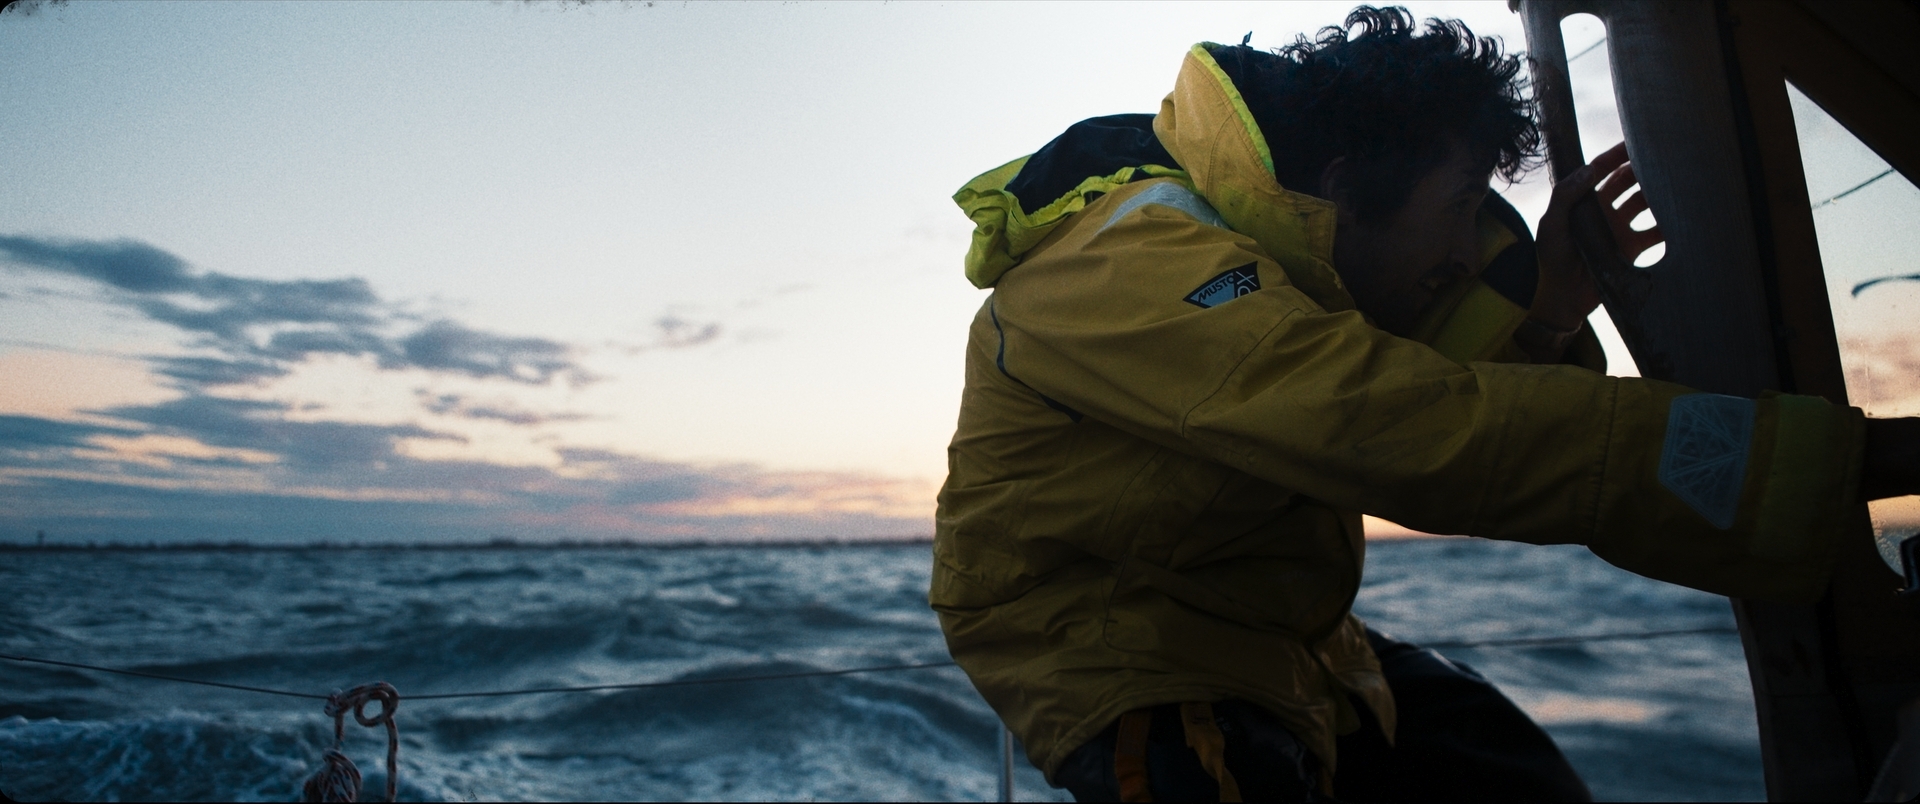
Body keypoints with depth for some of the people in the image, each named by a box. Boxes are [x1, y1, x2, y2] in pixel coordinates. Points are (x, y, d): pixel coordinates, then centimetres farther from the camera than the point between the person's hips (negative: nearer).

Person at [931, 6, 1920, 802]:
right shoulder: (1145, 268, -30)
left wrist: (1541, 313, -12)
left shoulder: (1273, 254, 1)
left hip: (1268, 634, 9)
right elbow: (1434, 435, -38)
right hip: (1114, 658, -8)